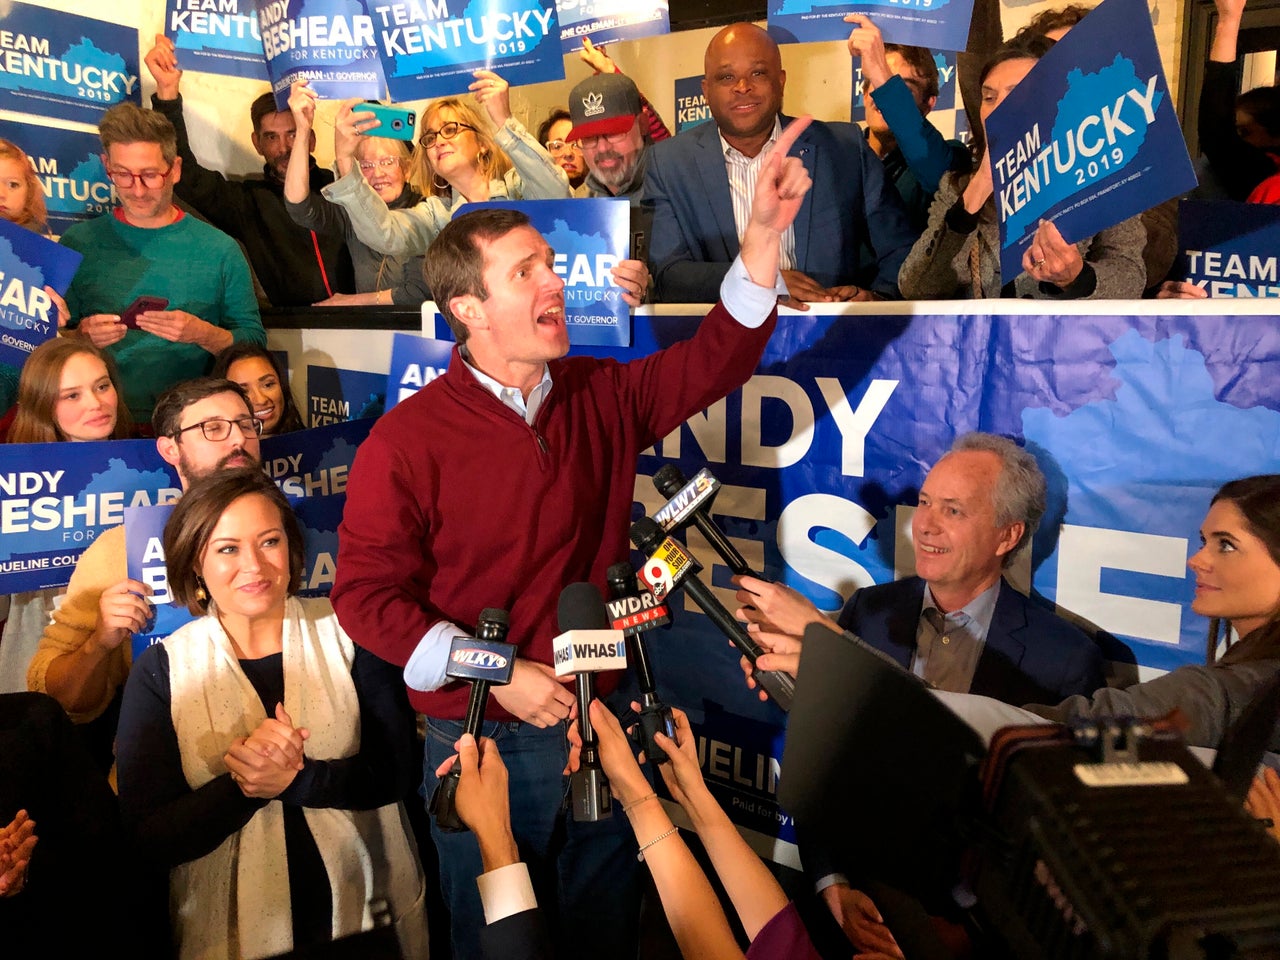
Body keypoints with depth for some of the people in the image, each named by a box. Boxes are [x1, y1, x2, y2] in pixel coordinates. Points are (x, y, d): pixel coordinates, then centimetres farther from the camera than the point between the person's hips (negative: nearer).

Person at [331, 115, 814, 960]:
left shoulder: (603, 398, 0)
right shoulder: (408, 441, -14)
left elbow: (717, 357, 0)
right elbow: (367, 594, -14)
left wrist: (764, 233, -13)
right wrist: (498, 675, -20)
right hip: (483, 744, -4)